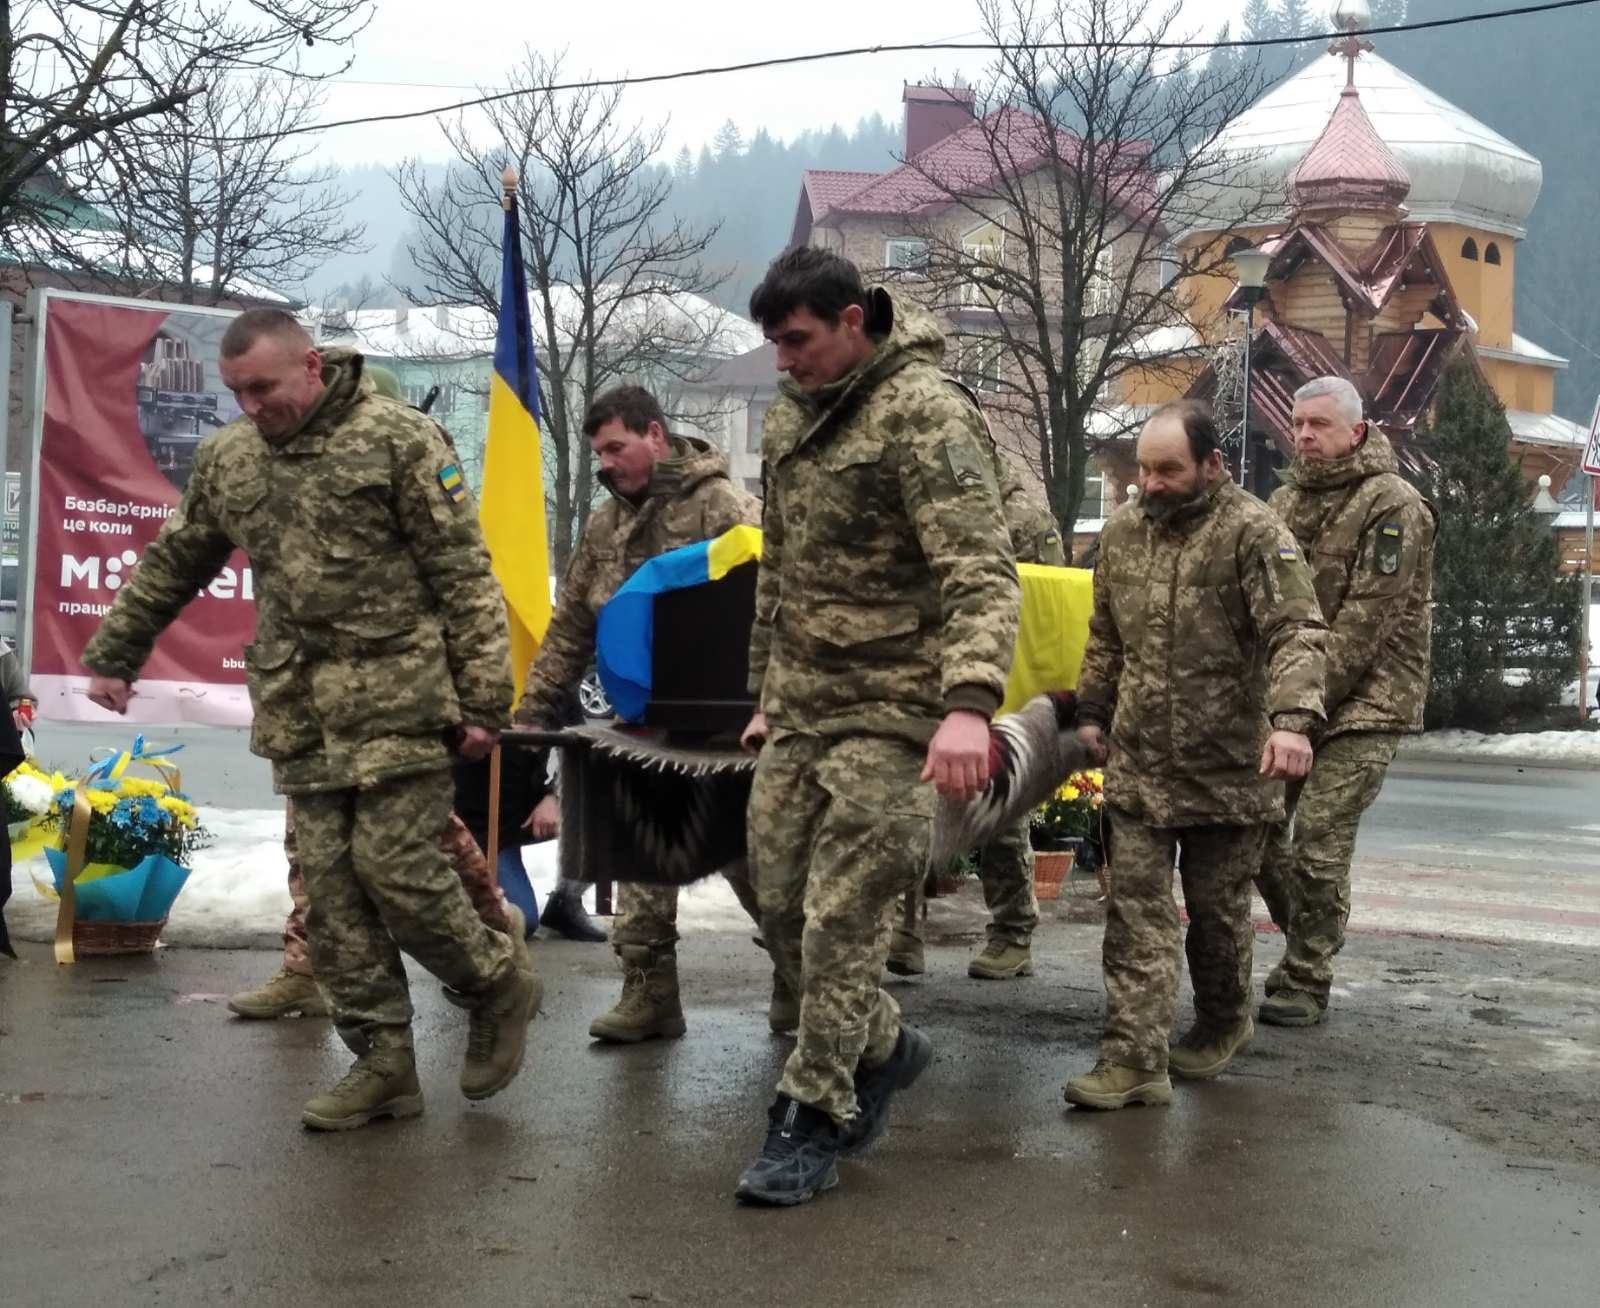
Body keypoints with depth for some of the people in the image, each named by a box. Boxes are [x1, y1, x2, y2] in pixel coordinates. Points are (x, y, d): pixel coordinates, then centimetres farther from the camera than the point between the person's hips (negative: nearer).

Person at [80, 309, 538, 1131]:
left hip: (397, 703, -5)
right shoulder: (225, 460, 10)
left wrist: (482, 700, -12)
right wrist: (113, 655, 27)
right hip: (300, 717, 6)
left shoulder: (396, 439, -7)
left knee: (395, 871, -9)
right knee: (331, 891, 4)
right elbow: (168, 567, 24)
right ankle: (383, 1063, 13)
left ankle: (498, 988, 17)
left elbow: (464, 574, -8)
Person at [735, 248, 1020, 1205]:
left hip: (887, 712, -8)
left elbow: (983, 572, -24)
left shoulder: (926, 415, -15)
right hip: (800, 708, 8)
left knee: (842, 919, -5)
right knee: (781, 906, 11)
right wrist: (766, 693, 24)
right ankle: (884, 1048, 32)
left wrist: (968, 703, -38)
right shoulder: (792, 415, 12)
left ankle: (816, 1118, 9)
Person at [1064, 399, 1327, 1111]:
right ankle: (1134, 1058, -1)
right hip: (1138, 765, 5)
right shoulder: (1123, 531, 8)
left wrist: (1293, 718, -35)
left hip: (1227, 766, -4)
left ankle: (1221, 1027, 33)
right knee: (1136, 908, -1)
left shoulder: (1254, 532, -12)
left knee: (1217, 907, 10)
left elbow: (1298, 633, -21)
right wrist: (1092, 711, 21)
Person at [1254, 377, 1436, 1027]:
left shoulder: (1392, 505, -10)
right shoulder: (1284, 501, 12)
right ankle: (1310, 941, 26)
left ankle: (1305, 982, 5)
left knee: (1319, 842, -7)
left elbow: (1366, 619, -16)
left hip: (1363, 702, -6)